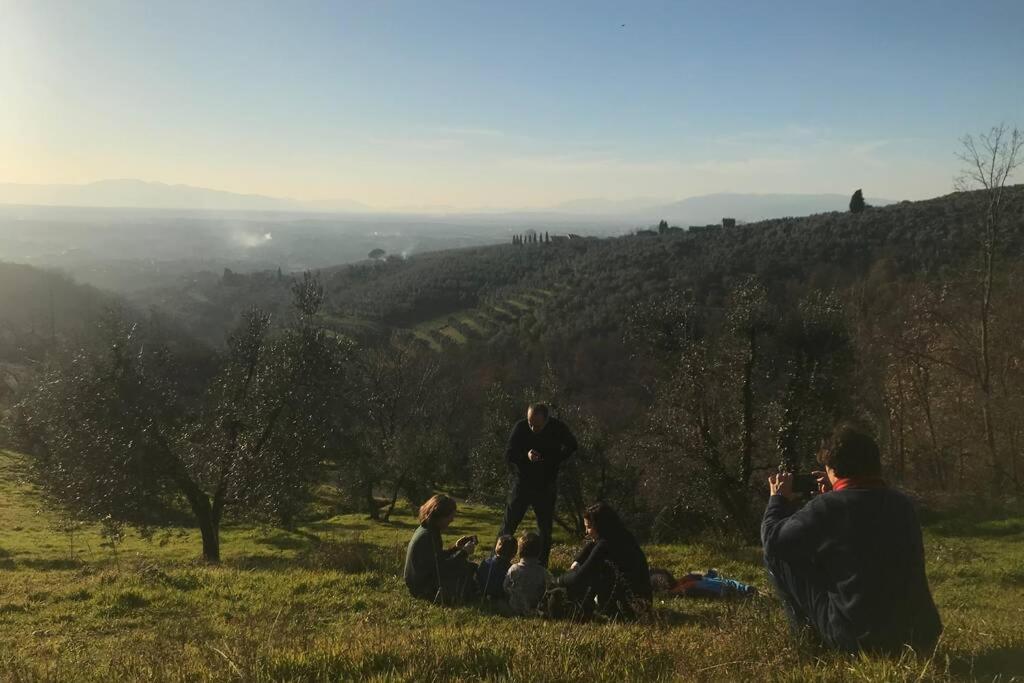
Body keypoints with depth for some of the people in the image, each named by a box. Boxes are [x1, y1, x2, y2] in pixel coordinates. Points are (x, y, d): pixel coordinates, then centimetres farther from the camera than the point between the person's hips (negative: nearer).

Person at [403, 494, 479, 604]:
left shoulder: (424, 530, 6)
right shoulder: (428, 536, -25)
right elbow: (442, 567, -25)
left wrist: (455, 548, 4)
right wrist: (464, 552, -16)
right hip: (423, 588, -10)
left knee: (472, 567, 11)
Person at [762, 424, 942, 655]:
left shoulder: (826, 507, -14)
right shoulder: (902, 504, 4)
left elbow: (773, 539, -2)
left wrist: (779, 498, 14)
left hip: (856, 638, -6)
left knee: (780, 555, 5)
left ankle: (810, 635, 16)